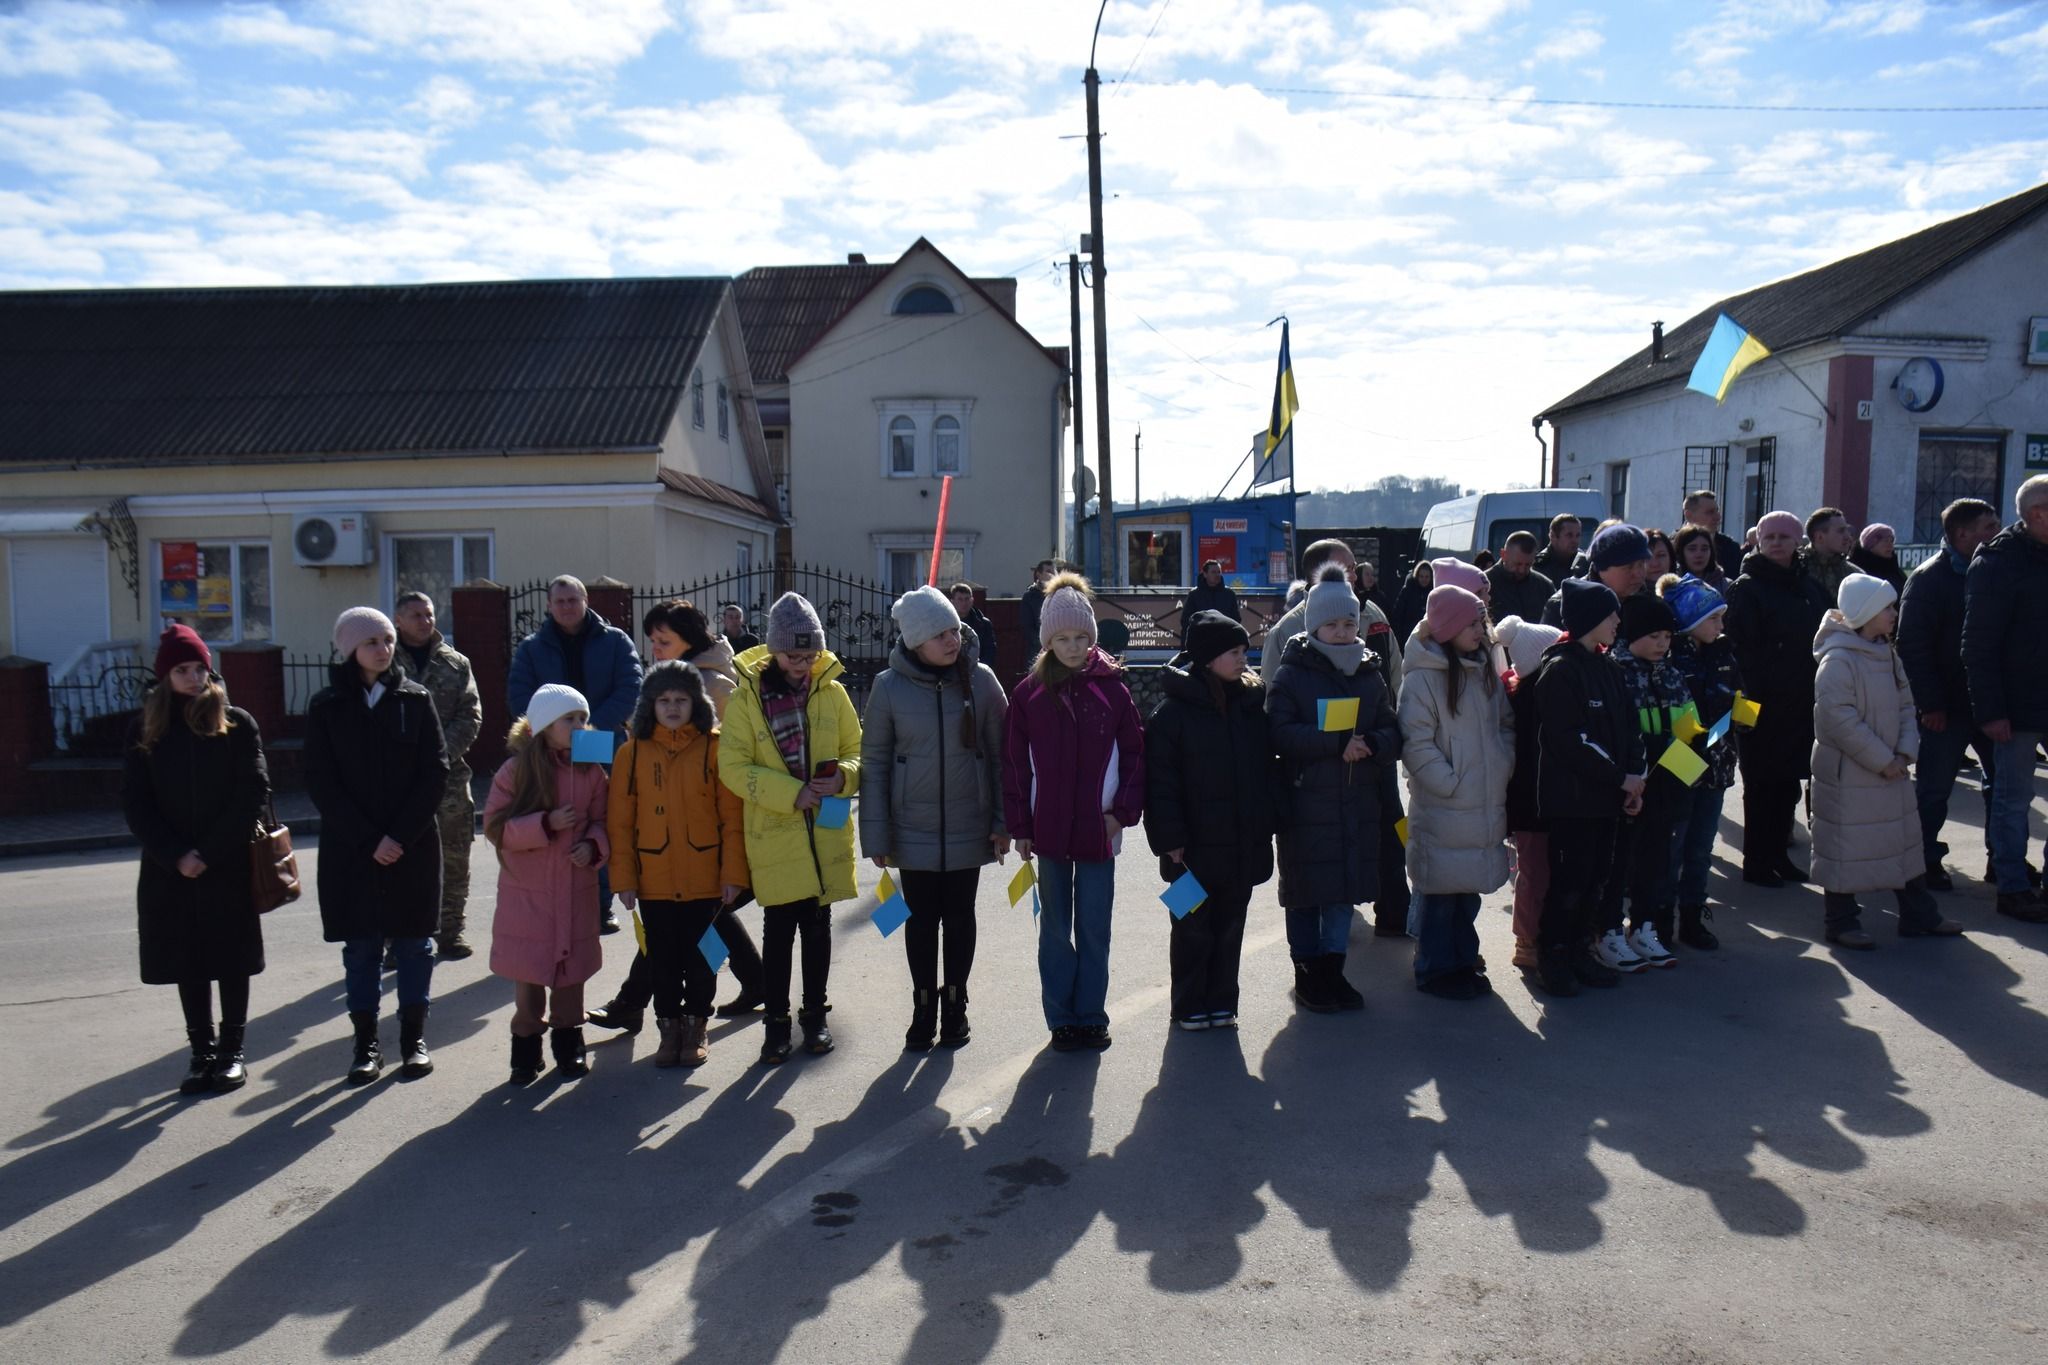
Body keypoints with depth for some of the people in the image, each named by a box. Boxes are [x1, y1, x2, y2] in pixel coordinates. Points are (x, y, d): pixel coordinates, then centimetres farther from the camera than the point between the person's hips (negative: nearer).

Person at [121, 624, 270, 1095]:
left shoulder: (237, 724, -1)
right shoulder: (144, 730, 4)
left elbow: (254, 792, -6)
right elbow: (135, 801, 1)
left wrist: (210, 852, -12)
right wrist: (176, 855, -11)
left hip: (230, 867, -2)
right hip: (169, 870, 2)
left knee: (231, 961, 5)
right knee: (187, 964, 8)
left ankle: (232, 1052, 15)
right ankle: (202, 1053, 18)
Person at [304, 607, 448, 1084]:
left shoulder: (416, 699, 1)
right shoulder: (326, 706, 1)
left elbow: (436, 773, -3)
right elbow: (321, 783, -3)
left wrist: (400, 835, -12)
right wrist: (368, 840, -12)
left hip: (413, 846, 0)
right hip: (350, 848, 0)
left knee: (414, 941, 7)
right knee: (361, 945, 6)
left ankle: (414, 1037, 17)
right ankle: (366, 1043, 15)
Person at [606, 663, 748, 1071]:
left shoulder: (715, 748, -4)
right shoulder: (631, 753, 0)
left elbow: (732, 816, -4)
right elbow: (619, 822, 2)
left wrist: (733, 873, -7)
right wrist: (623, 878, -2)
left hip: (705, 879, -1)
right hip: (653, 882, 1)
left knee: (700, 956, 10)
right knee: (662, 957, 12)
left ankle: (695, 1028, 25)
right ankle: (668, 1028, 26)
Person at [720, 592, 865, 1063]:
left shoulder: (832, 691, 1)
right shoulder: (747, 697, -6)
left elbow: (858, 751, 7)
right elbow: (733, 767, -9)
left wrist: (842, 777, -16)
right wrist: (791, 793, -19)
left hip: (826, 834, 2)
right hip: (773, 835, -2)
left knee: (817, 926, 13)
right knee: (778, 931, 5)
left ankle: (815, 1012, 28)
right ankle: (777, 1020, 20)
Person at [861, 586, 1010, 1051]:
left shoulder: (981, 679, -7)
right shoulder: (890, 686, -9)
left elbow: (1000, 753, -1)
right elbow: (874, 763, -3)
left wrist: (1002, 822, -2)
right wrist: (876, 834, -5)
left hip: (969, 827, 1)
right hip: (912, 830, 0)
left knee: (959, 917, 12)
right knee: (921, 919, 9)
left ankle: (955, 1005, 30)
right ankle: (924, 1009, 26)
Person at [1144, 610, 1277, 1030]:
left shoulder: (1251, 702, 7)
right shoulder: (1173, 710, -9)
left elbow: (1267, 768, 13)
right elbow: (1161, 783, -11)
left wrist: (1268, 819, 8)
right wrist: (1170, 840, -15)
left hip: (1244, 843, 5)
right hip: (1196, 846, -5)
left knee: (1230, 926, 13)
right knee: (1193, 928, 6)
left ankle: (1221, 1003, 25)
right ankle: (1189, 1007, 19)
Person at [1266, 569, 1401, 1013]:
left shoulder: (1369, 676, 12)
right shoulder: (1290, 676, -4)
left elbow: (1393, 734, 6)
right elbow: (1281, 734, -17)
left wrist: (1370, 744, -16)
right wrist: (1337, 743, -25)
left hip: (1357, 804, 5)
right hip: (1305, 804, -4)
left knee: (1345, 891, 10)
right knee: (1306, 892, 3)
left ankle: (1332, 970, 23)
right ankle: (1307, 974, 16)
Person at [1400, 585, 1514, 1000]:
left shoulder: (1486, 673, 10)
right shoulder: (1423, 679, -13)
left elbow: (1506, 725, 19)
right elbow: (1416, 744, -15)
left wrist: (1503, 770, 5)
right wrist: (1452, 783, -15)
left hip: (1486, 805, 7)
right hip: (1442, 807, -7)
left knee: (1470, 888, 15)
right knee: (1441, 892, 2)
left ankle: (1464, 960, 29)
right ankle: (1436, 969, 15)